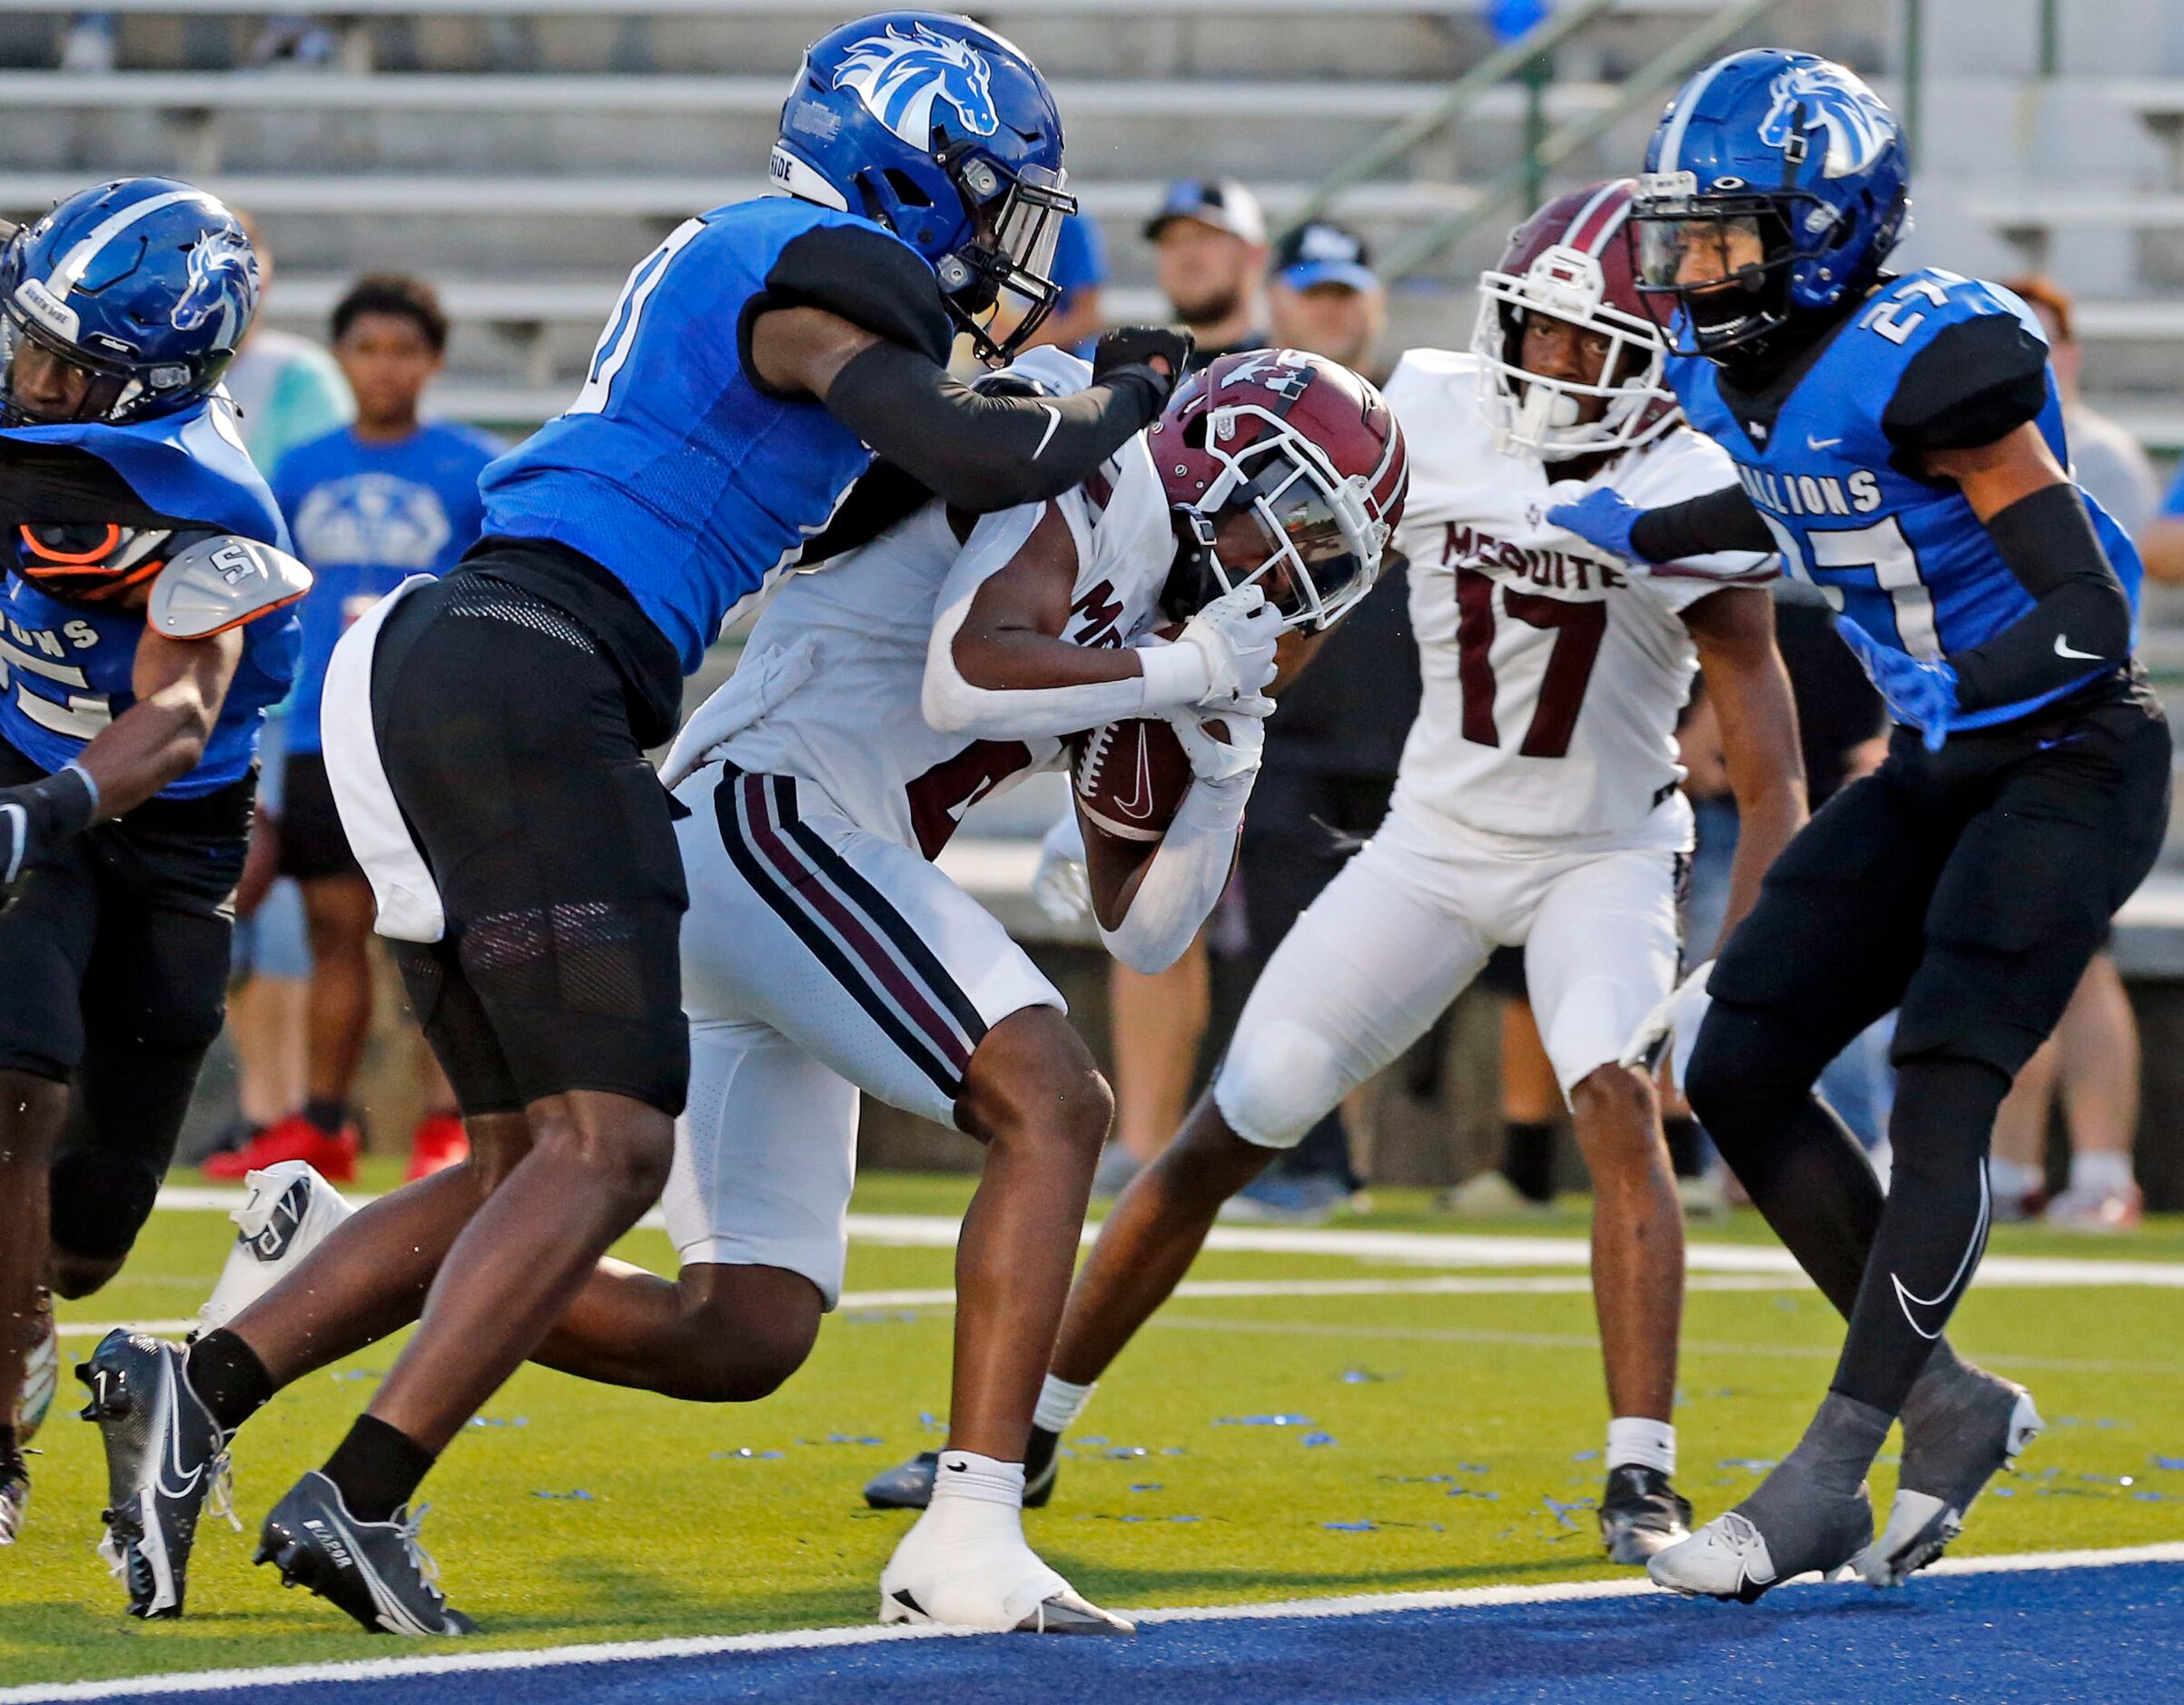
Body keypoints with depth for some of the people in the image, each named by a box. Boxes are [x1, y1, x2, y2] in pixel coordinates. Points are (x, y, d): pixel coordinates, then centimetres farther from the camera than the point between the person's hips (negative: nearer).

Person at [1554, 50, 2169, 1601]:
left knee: (1941, 1103, -16)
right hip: (1938, 769, 9)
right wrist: (1643, 535, 17)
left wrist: (1948, 695, -37)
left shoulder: (1926, 360, -26)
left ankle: (1824, 1482, -12)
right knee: (1739, 1065, 2)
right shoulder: (1735, 367, 0)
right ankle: (1950, 1406, 12)